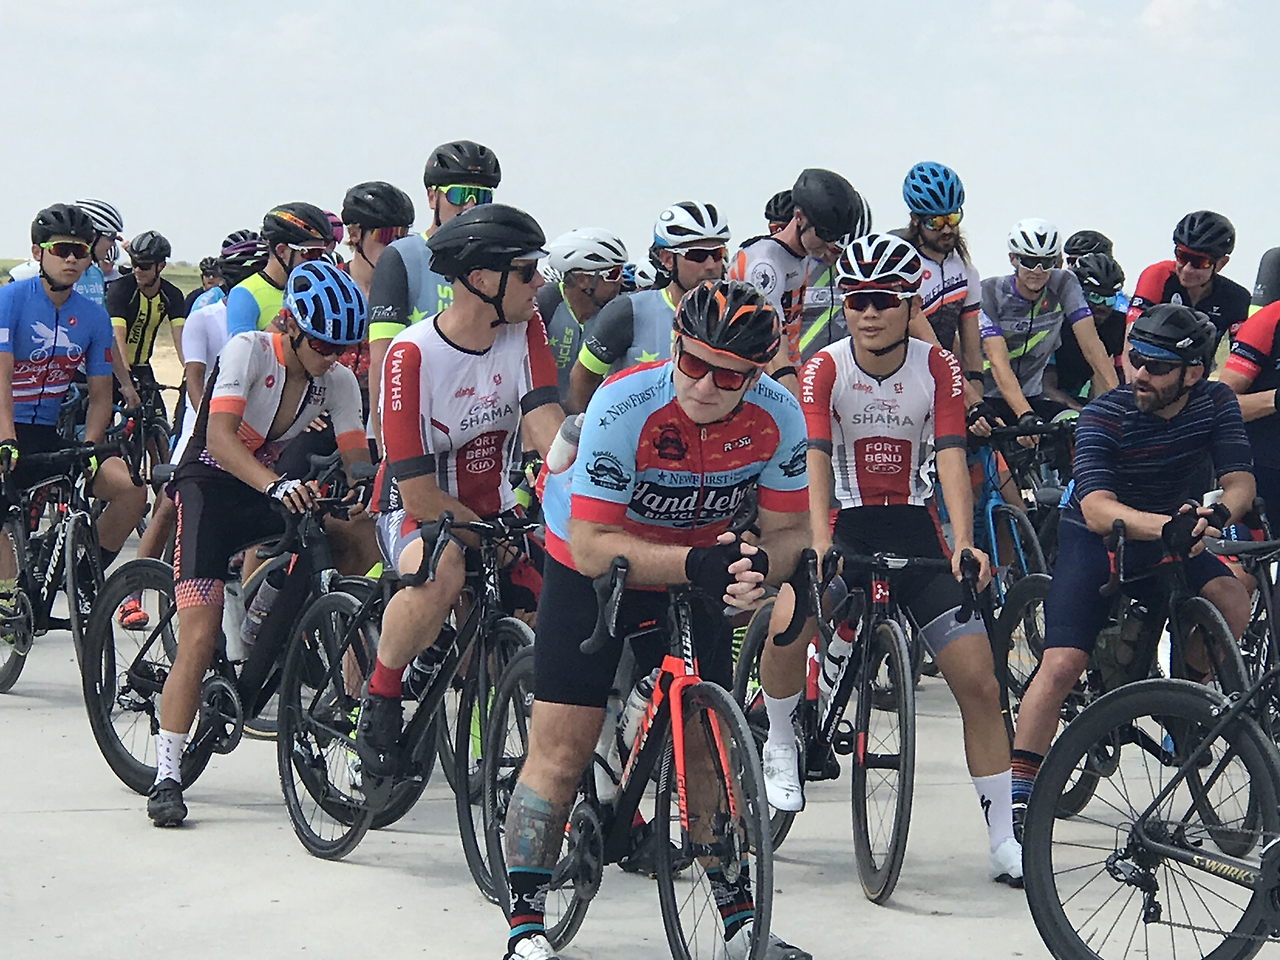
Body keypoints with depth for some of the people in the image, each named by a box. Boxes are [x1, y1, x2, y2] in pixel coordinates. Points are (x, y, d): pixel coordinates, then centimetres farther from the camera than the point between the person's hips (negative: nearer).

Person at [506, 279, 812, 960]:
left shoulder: (778, 418, -21)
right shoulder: (623, 407, -32)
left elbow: (788, 529, -12)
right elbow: (592, 546, -31)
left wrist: (758, 565, -36)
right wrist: (697, 562, -42)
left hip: (695, 577, 3)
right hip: (593, 570, -3)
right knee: (561, 749, -7)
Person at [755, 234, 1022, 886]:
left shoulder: (938, 369, -7)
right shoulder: (825, 369, -10)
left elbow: (951, 460, -18)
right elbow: (815, 462, -22)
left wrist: (964, 543, -35)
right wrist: (819, 545, -40)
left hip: (914, 526, 1)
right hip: (848, 523, -1)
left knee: (979, 680, -7)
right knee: (785, 625, -32)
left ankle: (1003, 841, 3)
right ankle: (780, 747, -3)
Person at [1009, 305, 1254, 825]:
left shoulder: (1216, 403, -12)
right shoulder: (1105, 415, -24)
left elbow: (1240, 481, -19)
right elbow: (1098, 509, -35)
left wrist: (1216, 514, -44)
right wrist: (1167, 526, -54)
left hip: (1173, 537, 3)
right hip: (1097, 541, -3)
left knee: (1233, 605, -24)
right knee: (1061, 665, -18)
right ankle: (1019, 788, -10)